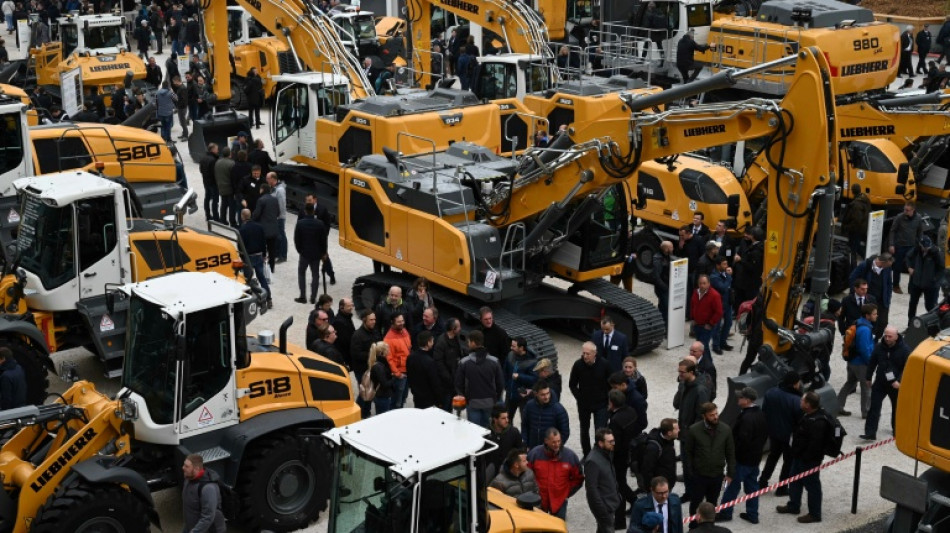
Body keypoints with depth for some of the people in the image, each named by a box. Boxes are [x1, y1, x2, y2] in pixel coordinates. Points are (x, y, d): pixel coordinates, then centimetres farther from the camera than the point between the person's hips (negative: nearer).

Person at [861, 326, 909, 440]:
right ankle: (870, 433, -9)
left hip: (896, 385, -2)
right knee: (874, 408, -7)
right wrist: (869, 378, 12)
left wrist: (899, 381, -24)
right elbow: (872, 363, 7)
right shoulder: (879, 347, -5)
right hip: (880, 383, 2)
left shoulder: (905, 349, -14)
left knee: (897, 408, 17)